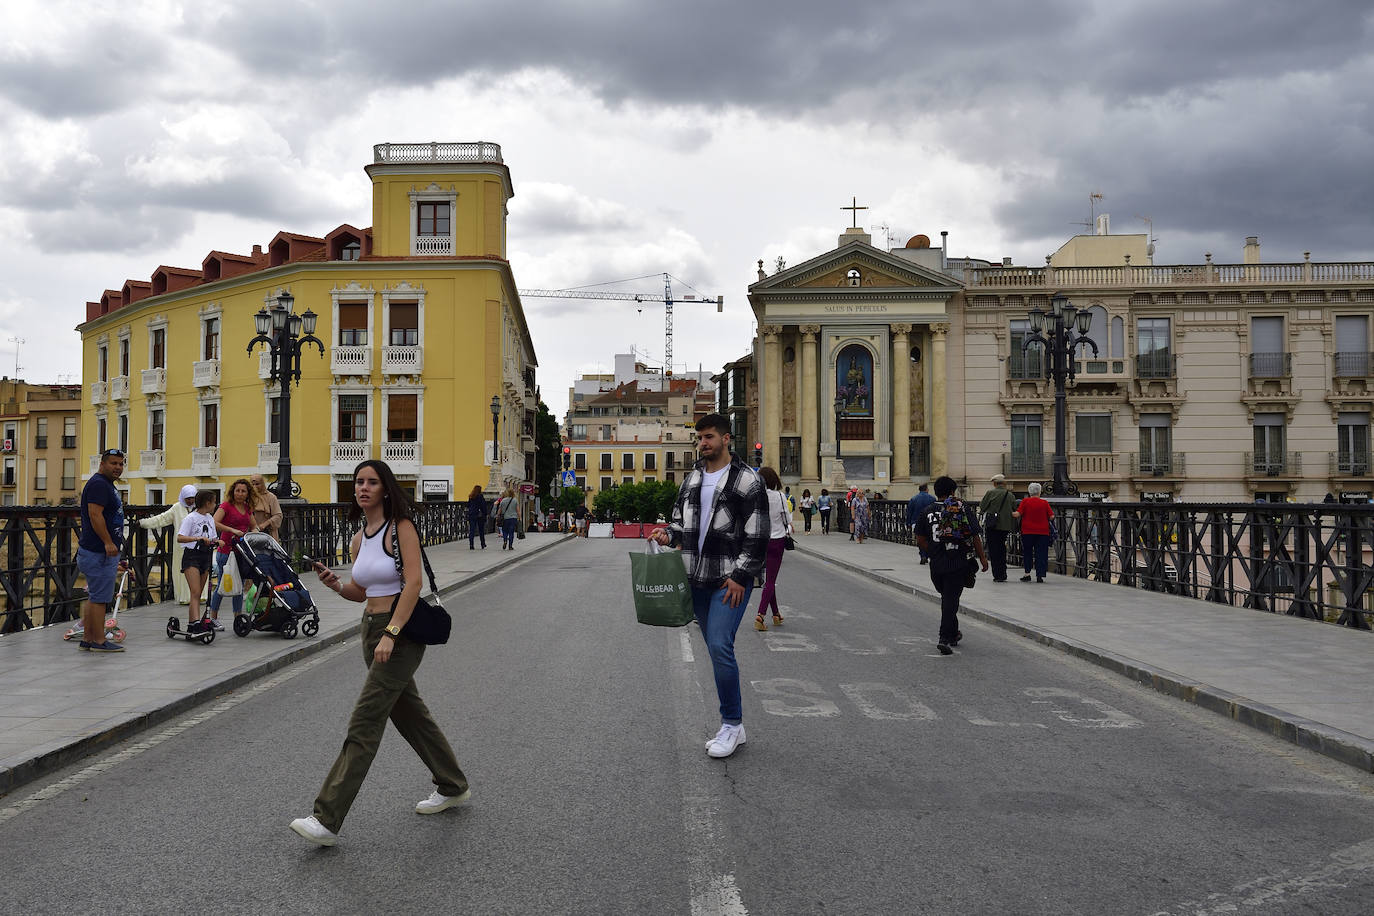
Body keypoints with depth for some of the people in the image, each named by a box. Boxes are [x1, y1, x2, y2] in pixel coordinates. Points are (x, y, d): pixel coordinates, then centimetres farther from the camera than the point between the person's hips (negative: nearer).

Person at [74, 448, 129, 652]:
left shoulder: (107, 485, 20)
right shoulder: (98, 484, -13)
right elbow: (95, 515, -24)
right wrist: (108, 542, -28)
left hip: (103, 551, 11)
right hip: (99, 552, -11)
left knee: (94, 596, 13)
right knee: (100, 597, -6)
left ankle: (87, 639, 18)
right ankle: (99, 641, -2)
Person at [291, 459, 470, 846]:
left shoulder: (401, 528, -11)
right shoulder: (359, 538, 11)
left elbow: (413, 583, -19)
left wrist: (391, 633, -26)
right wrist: (335, 584, -3)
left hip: (402, 632, -9)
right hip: (371, 627, 9)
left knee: (364, 723, -9)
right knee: (409, 713, 18)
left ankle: (327, 820, -6)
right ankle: (452, 786, 35)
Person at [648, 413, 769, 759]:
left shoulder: (748, 480, -8)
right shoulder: (692, 477, 13)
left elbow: (757, 536, -11)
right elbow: (680, 517, 22)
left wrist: (740, 577, -16)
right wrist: (669, 534, -1)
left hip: (731, 579, -7)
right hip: (697, 579, 7)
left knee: (720, 646, -17)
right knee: (717, 651, 10)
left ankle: (732, 724, -2)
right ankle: (734, 728, 19)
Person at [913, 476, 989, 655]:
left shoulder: (927, 511, 3)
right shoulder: (962, 509, -3)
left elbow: (920, 539, 4)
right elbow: (975, 537, -3)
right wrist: (982, 558, 6)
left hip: (936, 564, 3)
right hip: (958, 563, -3)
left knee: (947, 598, 19)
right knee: (951, 599, -1)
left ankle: (953, 634, 31)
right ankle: (945, 639, -11)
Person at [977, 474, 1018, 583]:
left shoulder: (990, 493, -7)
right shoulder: (1010, 495, 6)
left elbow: (982, 507, -2)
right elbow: (1015, 511, 11)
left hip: (992, 526, -5)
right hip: (1006, 526, 5)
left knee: (993, 550, 0)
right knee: (1002, 549, 18)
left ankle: (997, 575, -5)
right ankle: (1003, 574, 21)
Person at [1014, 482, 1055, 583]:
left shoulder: (1025, 501, -3)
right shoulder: (1044, 503, -1)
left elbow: (1018, 514, -9)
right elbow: (1051, 516, -2)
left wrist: (1011, 514, 9)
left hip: (1027, 532, 0)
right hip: (1042, 532, 0)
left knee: (1027, 552, 13)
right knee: (1040, 553, 5)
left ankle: (1027, 574, 8)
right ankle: (1039, 575, 1)